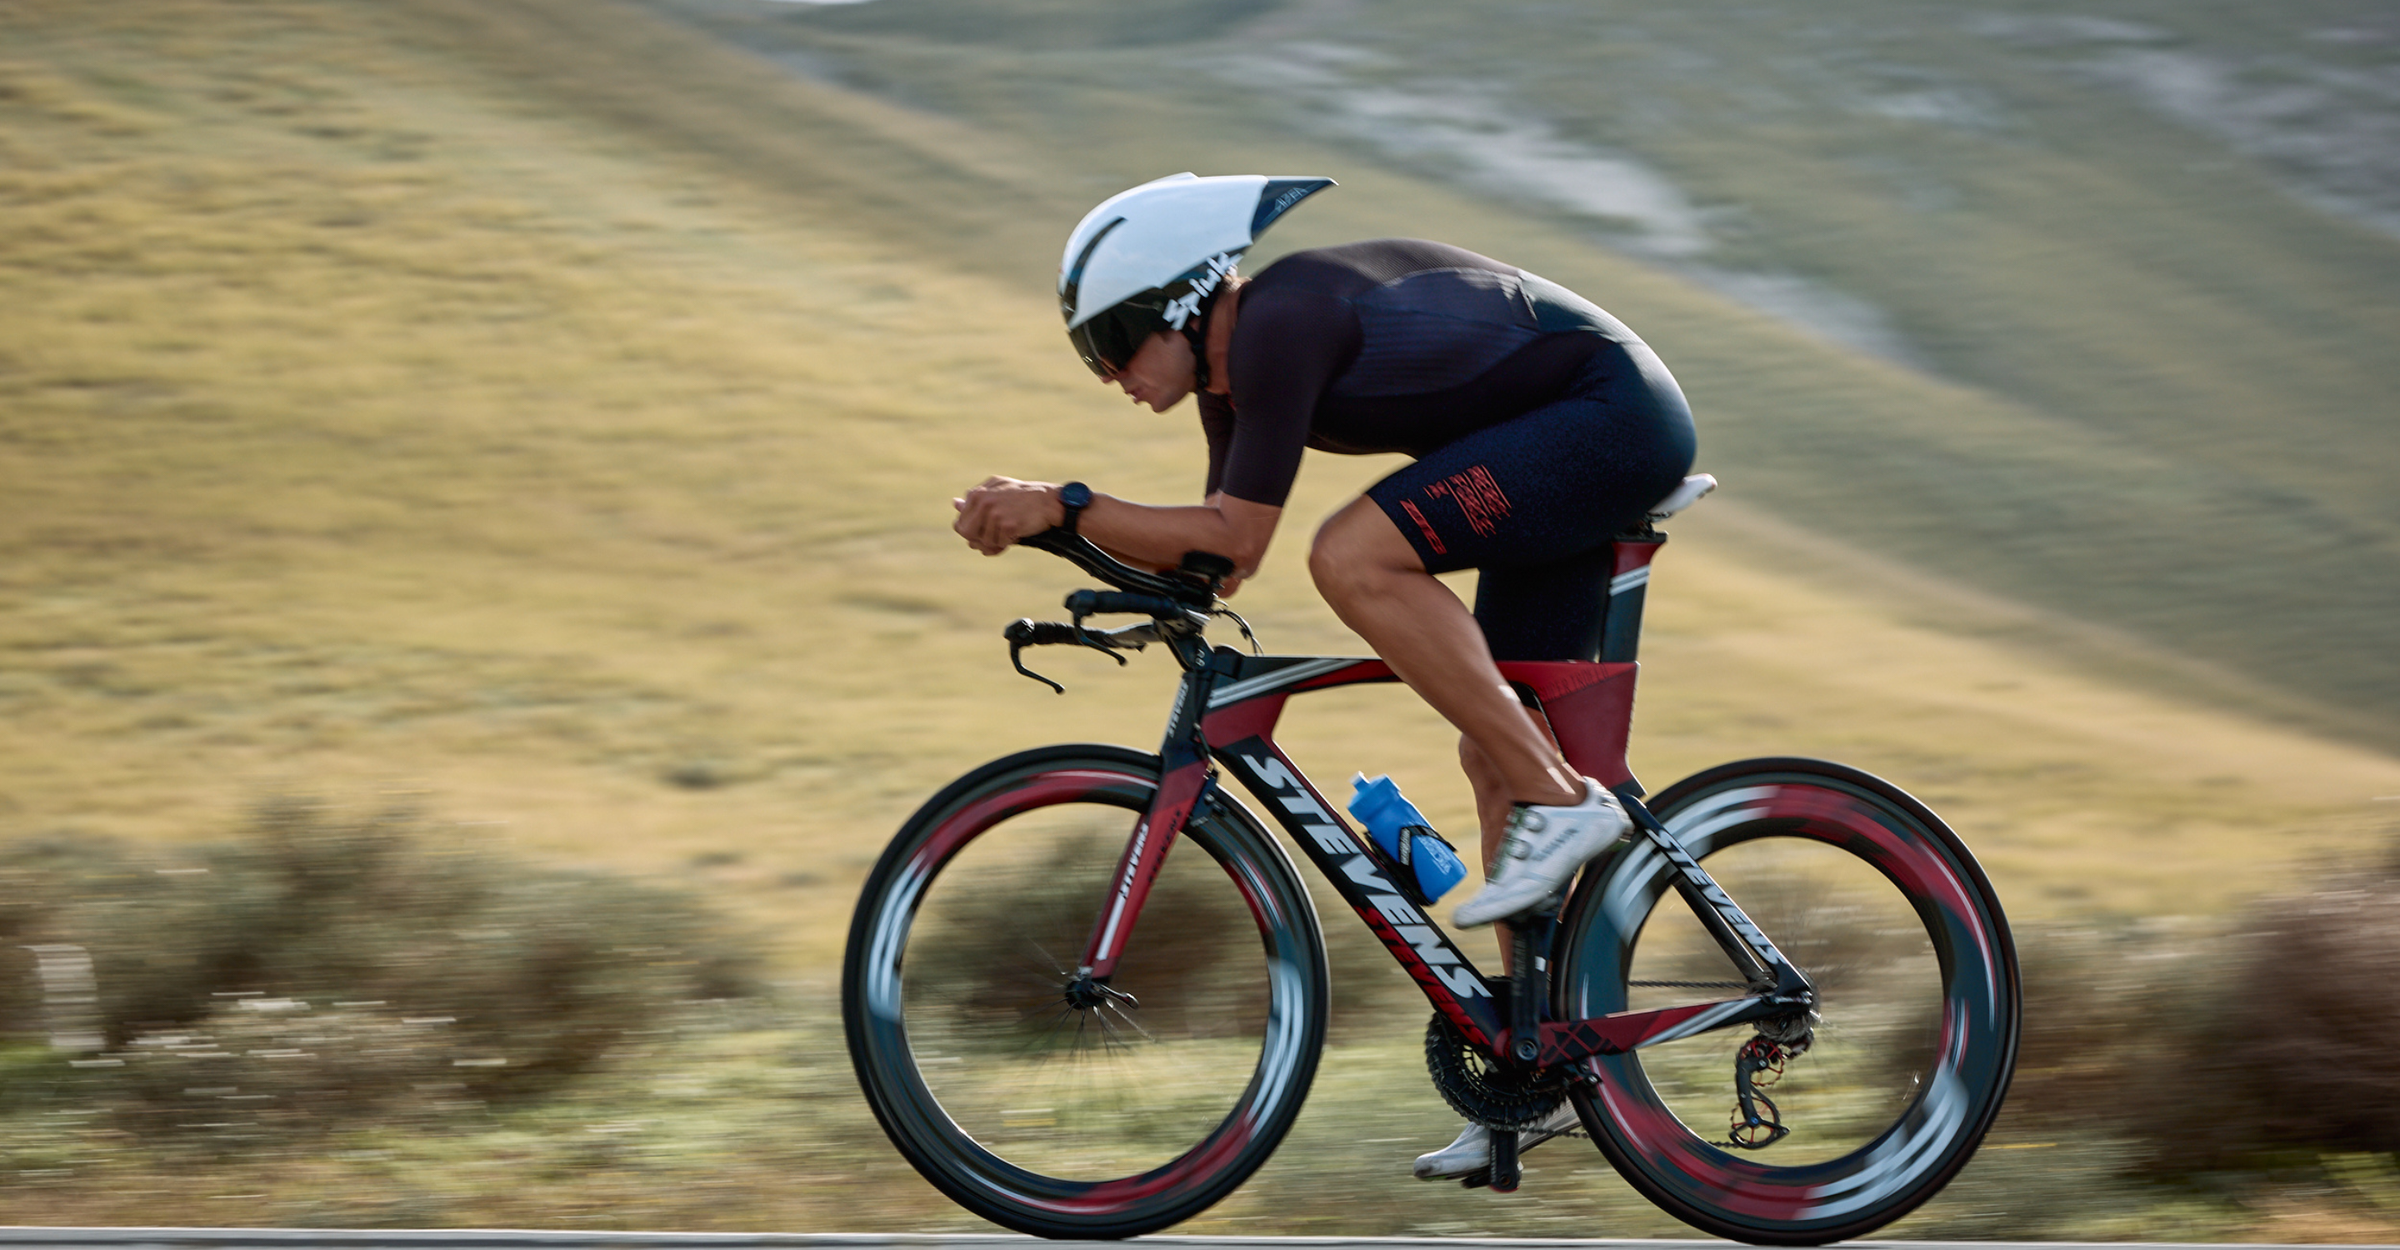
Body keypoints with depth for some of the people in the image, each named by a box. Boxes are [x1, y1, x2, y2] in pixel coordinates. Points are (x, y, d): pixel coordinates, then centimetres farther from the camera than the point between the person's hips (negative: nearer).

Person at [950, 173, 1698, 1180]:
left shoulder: (1280, 322, -21)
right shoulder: (1230, 363, 8)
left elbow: (1235, 537, -23)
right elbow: (1215, 556, 11)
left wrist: (1063, 507, -20)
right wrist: (1045, 523, 1)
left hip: (1614, 413, -10)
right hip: (1587, 446, 10)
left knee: (1353, 558, -25)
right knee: (1493, 755, 8)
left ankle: (1561, 804, -18)